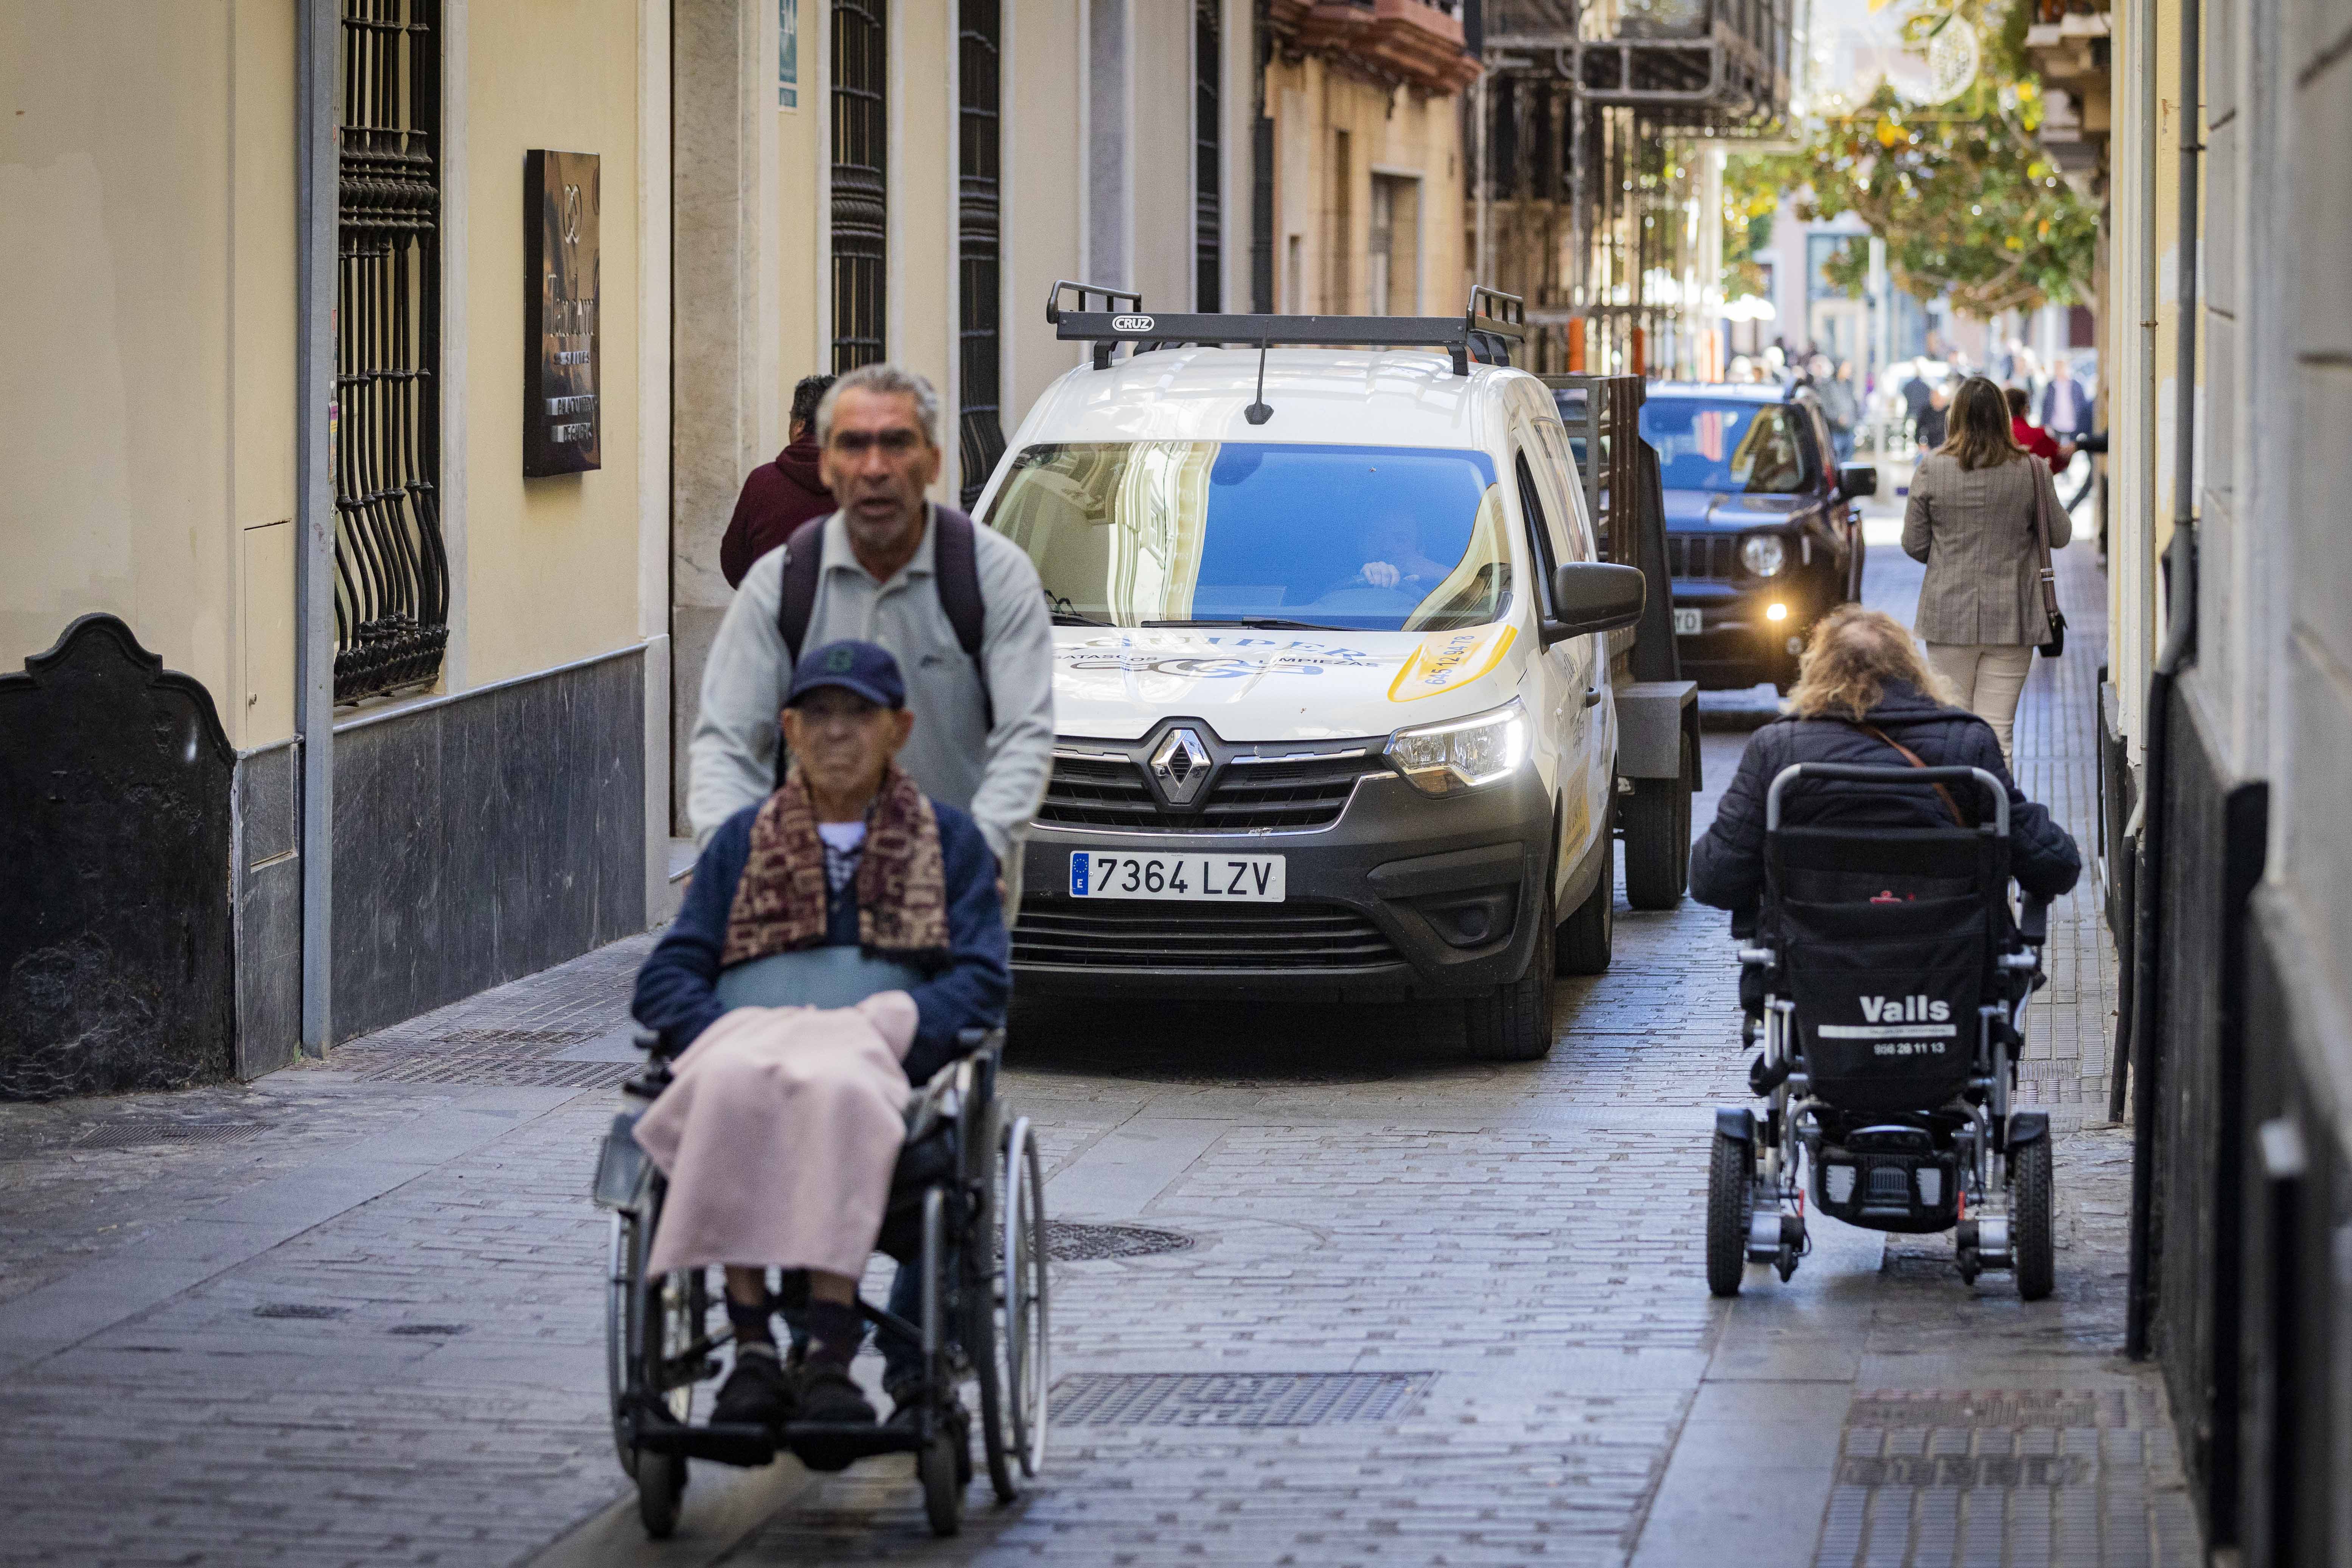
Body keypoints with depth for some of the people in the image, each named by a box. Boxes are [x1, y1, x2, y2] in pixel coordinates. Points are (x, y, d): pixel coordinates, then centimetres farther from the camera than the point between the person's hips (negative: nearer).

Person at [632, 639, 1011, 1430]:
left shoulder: (948, 840, 19)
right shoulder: (743, 841, 24)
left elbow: (980, 981, 6)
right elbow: (665, 979, 15)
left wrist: (880, 1032, -12)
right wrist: (724, 1035, -8)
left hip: (883, 1051, -2)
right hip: (747, 1035, 2)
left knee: (835, 1089, -41)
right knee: (735, 1084, -38)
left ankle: (830, 1358, -44)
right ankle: (752, 1351, -39)